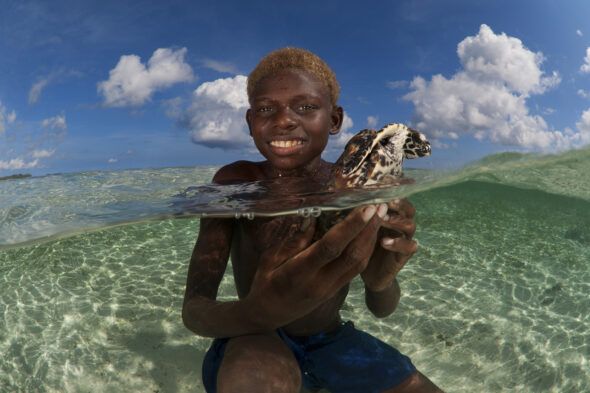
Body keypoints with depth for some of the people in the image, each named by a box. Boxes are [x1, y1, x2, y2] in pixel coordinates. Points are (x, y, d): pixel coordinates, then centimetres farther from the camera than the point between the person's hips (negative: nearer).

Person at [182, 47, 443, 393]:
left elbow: (381, 309, -6)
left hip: (333, 339, 4)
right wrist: (257, 312, -46)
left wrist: (382, 280, -31)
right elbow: (193, 311, -23)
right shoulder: (234, 182, -16)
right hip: (256, 342, -3)